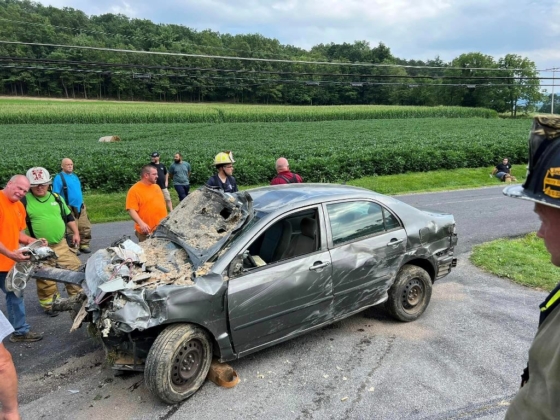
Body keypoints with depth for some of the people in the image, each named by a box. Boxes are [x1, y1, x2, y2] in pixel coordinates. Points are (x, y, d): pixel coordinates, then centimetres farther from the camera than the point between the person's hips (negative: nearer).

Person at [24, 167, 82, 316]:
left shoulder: (56, 197, 7)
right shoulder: (24, 201, -6)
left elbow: (69, 216, 16)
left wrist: (75, 233, 9)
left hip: (61, 244, 4)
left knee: (75, 269, 6)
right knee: (45, 280, 7)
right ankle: (49, 304, 24)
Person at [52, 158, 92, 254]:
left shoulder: (75, 176, 14)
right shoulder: (59, 177, -7)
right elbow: (56, 195, -10)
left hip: (80, 207, 7)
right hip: (69, 208, -7)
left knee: (85, 227, 8)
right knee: (71, 230, -4)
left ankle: (84, 245, 19)